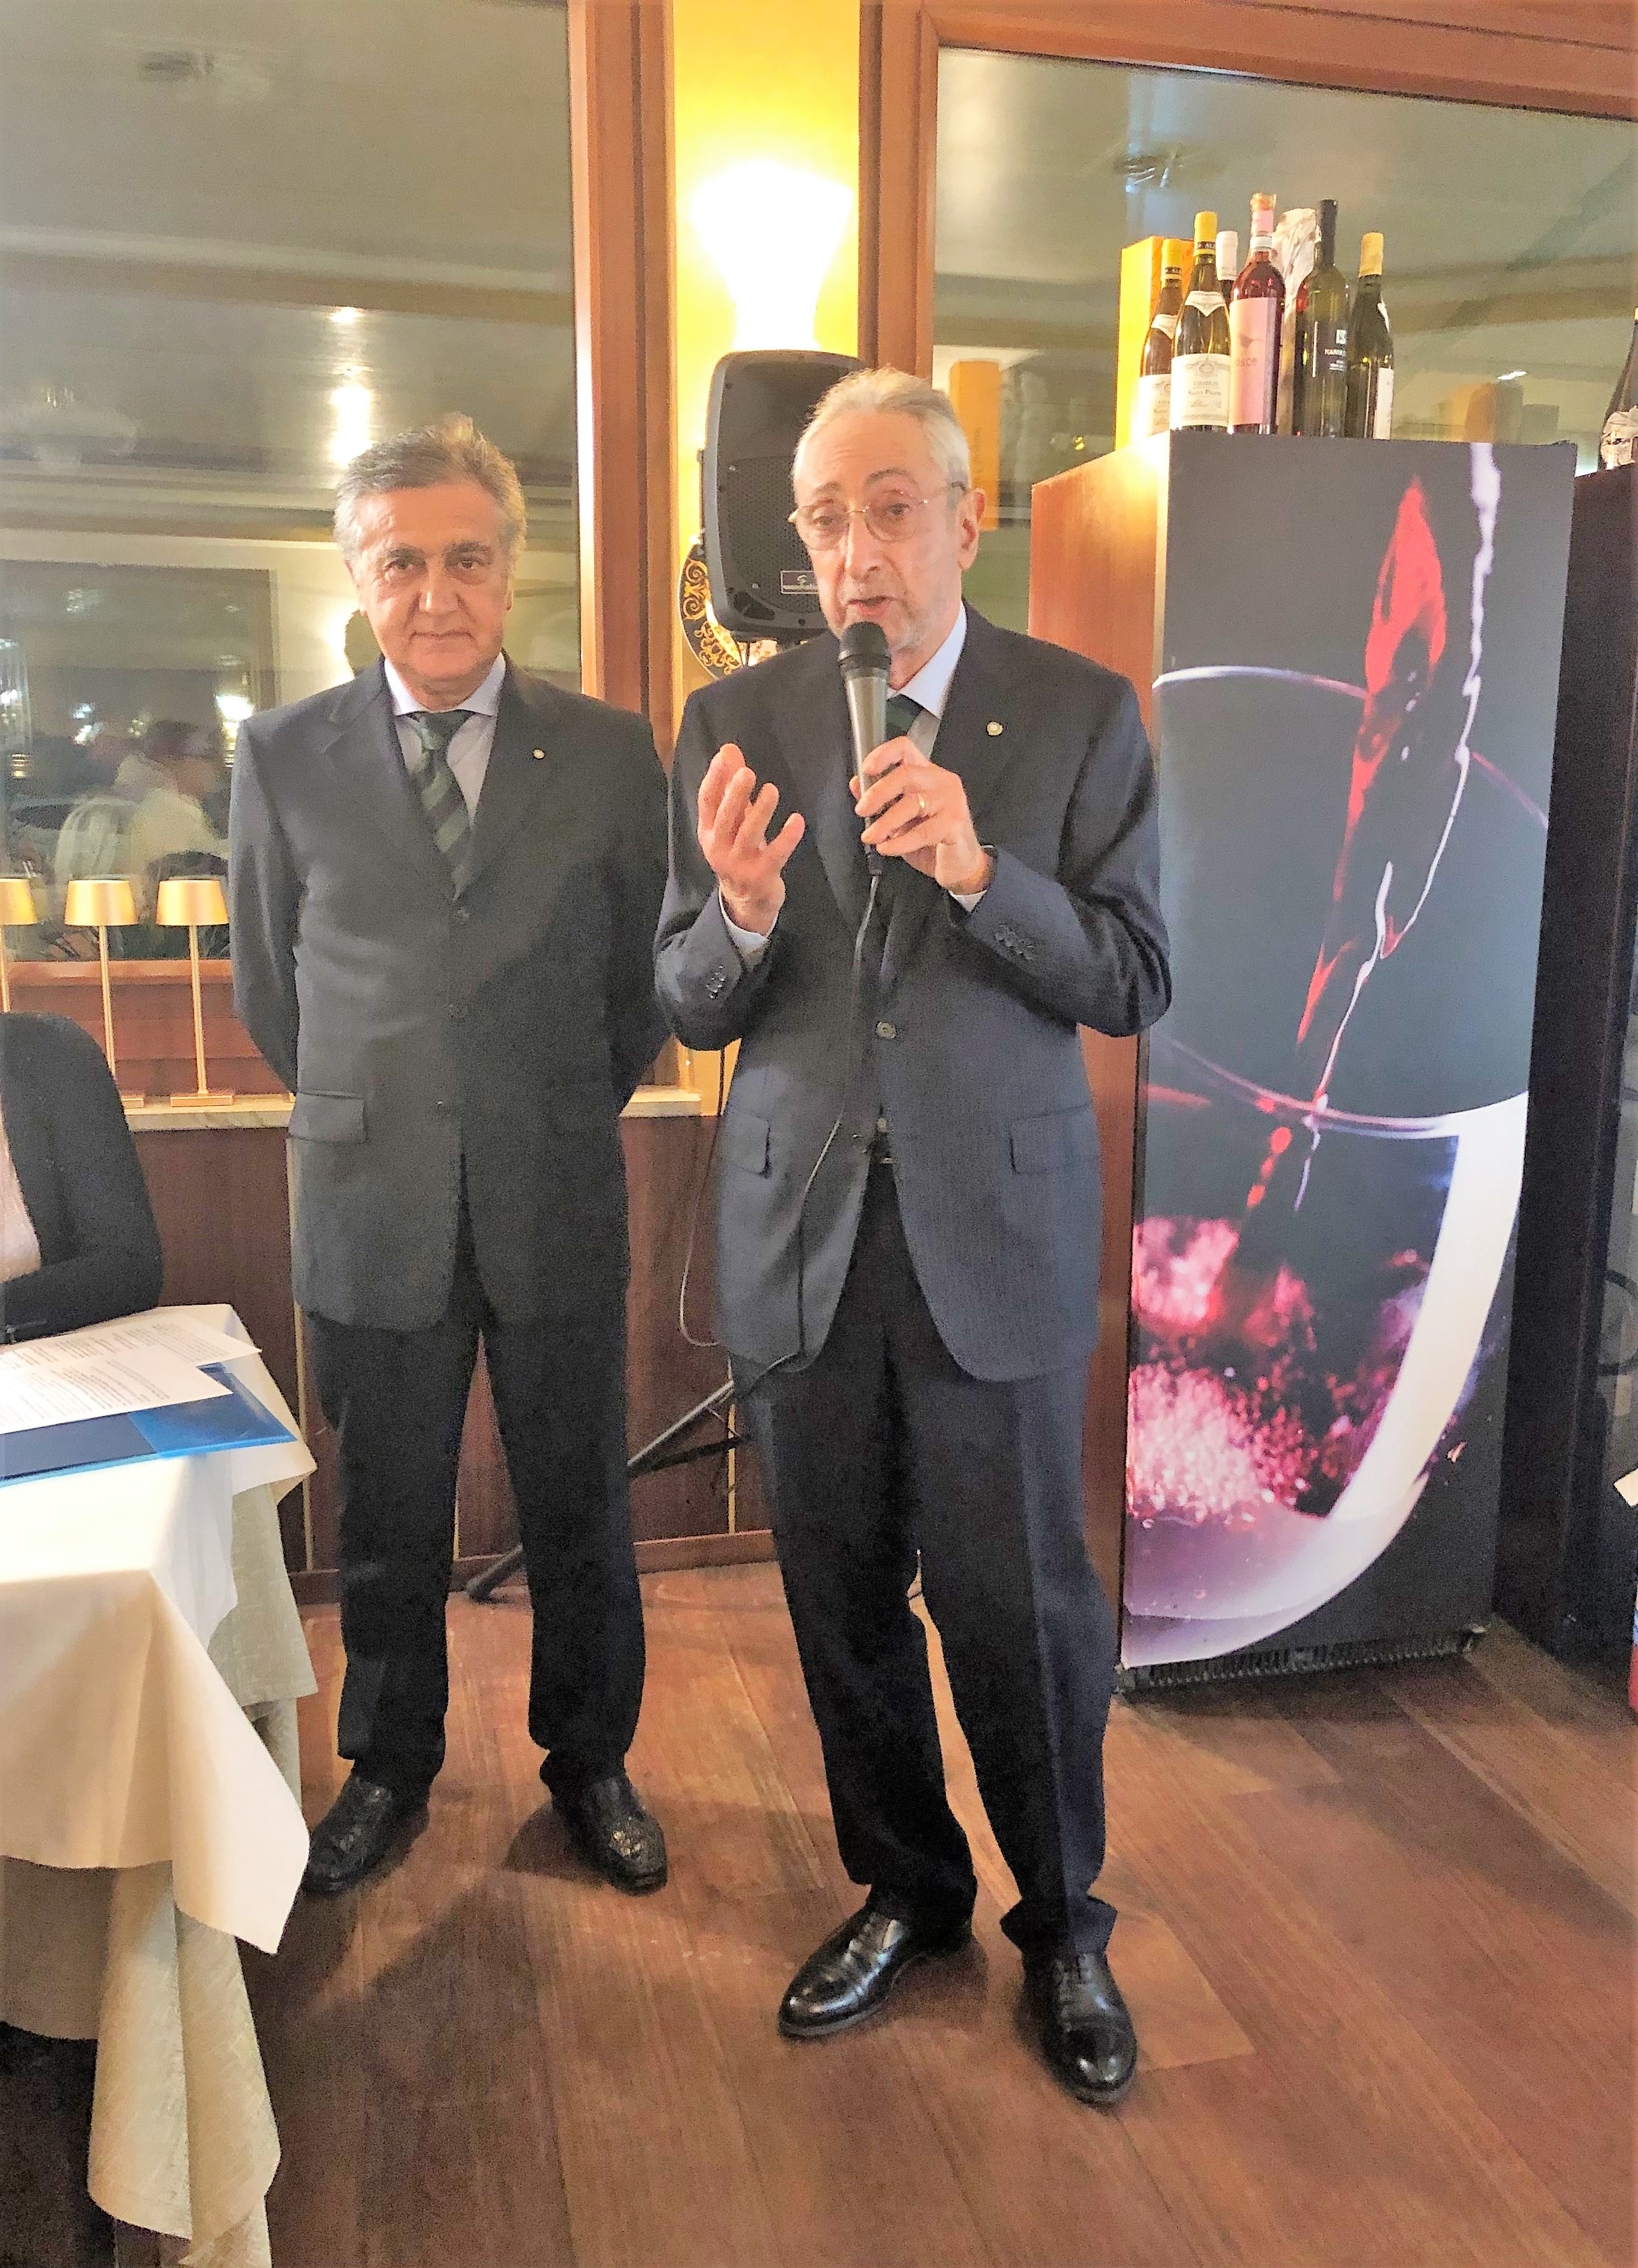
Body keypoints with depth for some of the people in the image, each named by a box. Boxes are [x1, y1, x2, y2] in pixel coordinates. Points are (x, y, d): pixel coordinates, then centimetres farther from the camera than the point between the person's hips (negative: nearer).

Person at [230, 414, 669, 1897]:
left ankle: (591, 1761, 34)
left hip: (559, 1204, 0)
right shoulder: (283, 758, 0)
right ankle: (390, 1765, 38)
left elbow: (646, 971, 7)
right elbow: (268, 983, 10)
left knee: (580, 1509, 12)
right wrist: (369, 1110, 12)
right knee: (387, 1518, 14)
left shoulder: (611, 752, -2)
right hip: (371, 1207, 1)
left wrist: (564, 1114, 10)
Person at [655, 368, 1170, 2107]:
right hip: (799, 1231, 3)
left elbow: (1135, 981, -5)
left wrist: (977, 866, -21)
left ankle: (1062, 1926, 34)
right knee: (841, 1596, 15)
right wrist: (742, 911, -20)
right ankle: (904, 1893, 40)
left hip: (994, 1228, -2)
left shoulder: (1083, 715, -2)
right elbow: (688, 1007, 2)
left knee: (1020, 1603, 7)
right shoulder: (732, 723, 2)